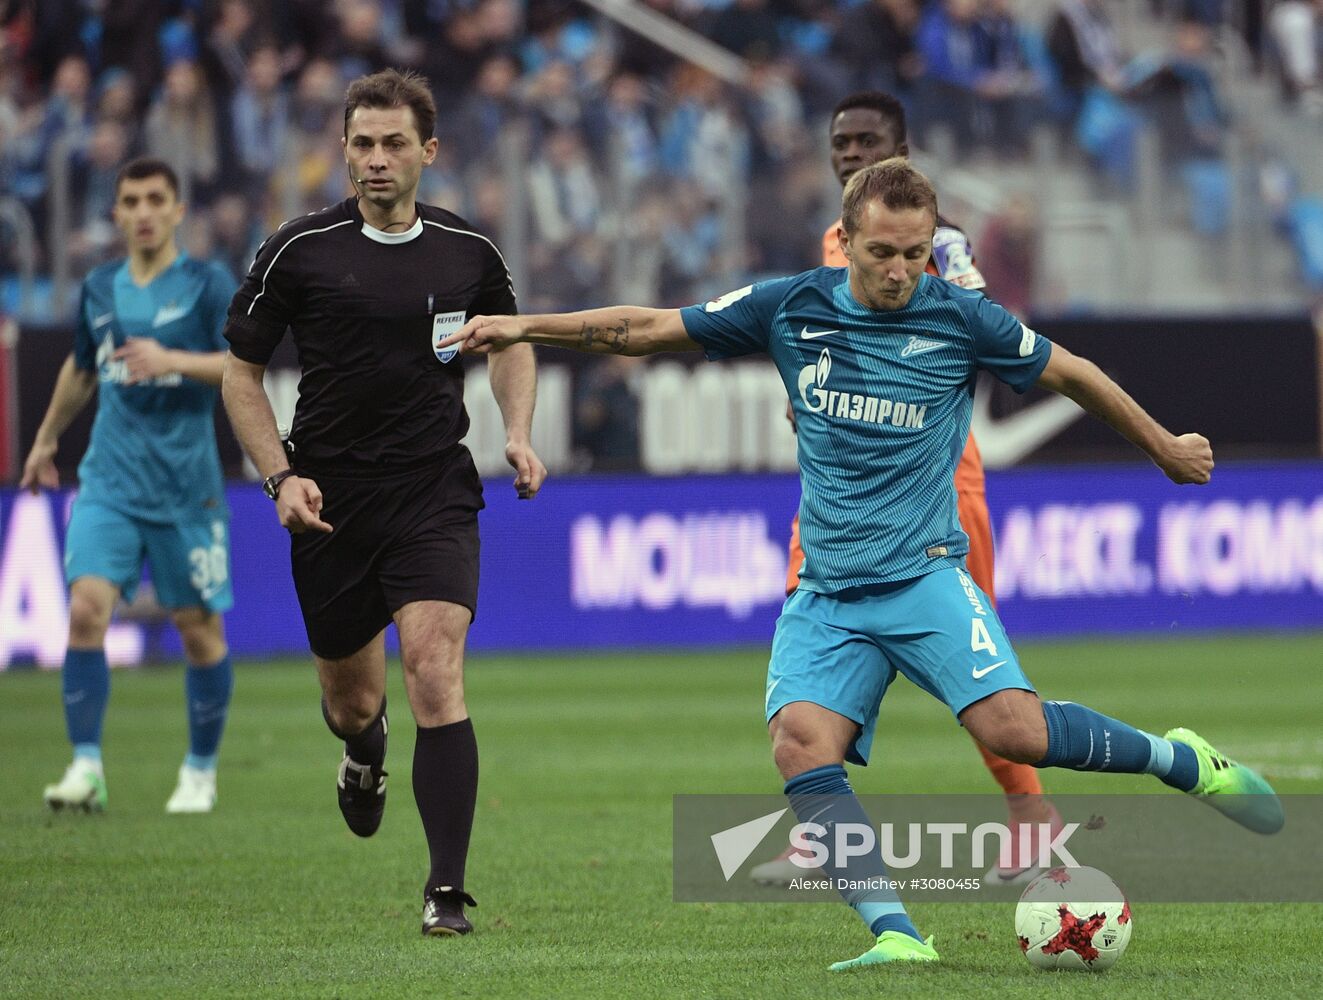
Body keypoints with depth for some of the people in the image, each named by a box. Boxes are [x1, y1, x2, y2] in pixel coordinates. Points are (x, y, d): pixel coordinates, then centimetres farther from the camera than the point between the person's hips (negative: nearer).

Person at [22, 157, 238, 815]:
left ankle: (201, 772, 20)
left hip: (186, 484, -3)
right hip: (109, 482, 3)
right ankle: (86, 767, -15)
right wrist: (47, 438, 36)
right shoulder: (99, 290, 11)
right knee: (86, 608, -15)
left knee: (198, 628, 4)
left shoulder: (208, 285, -3)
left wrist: (173, 361, -26)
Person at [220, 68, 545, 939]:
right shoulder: (300, 251, -5)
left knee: (436, 671, -19)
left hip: (435, 492, -1)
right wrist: (281, 476, -9)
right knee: (351, 697, 12)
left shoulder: (469, 253, 1)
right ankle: (365, 751, 53)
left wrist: (518, 433, 6)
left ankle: (448, 890, -17)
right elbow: (241, 371, 3)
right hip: (330, 500, 1)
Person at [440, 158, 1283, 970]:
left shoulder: (961, 318, -2)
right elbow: (648, 329, 10)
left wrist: (1165, 447, 23)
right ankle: (897, 936, -26)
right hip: (827, 593, 3)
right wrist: (526, 328, 5)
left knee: (1013, 728, -23)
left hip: (926, 575, -3)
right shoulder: (792, 308, 3)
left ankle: (1181, 761, 2)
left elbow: (1070, 374, 13)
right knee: (802, 741, -22)